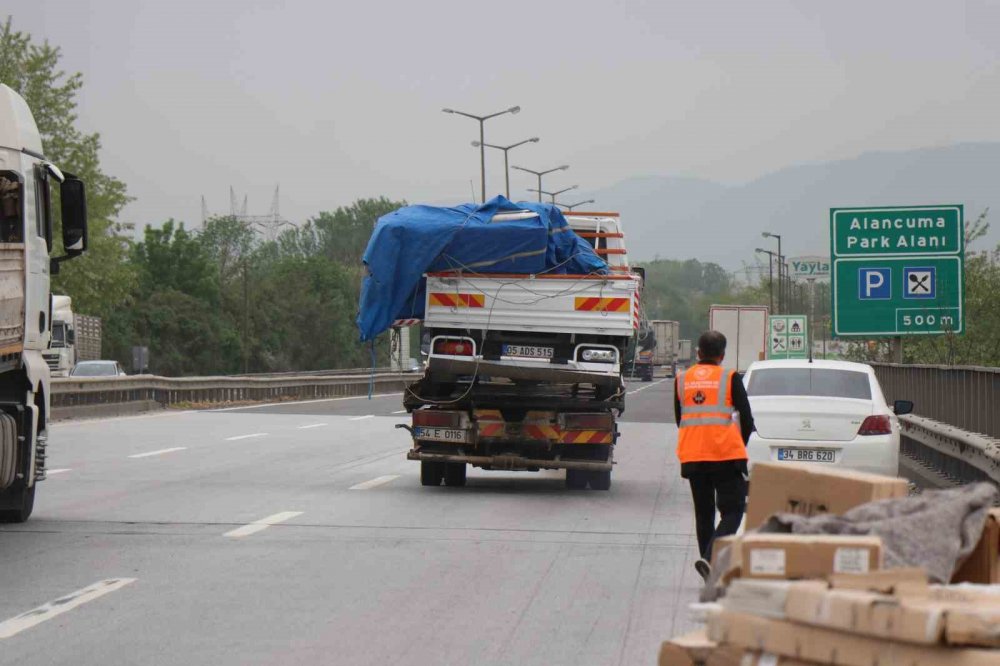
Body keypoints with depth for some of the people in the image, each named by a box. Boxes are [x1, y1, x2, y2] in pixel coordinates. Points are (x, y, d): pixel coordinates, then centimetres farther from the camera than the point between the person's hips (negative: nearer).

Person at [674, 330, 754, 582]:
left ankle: (711, 571, 14)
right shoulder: (730, 378, -3)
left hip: (692, 457, 4)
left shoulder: (682, 380, 9)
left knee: (703, 513, 15)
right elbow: (747, 420, -2)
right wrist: (739, 446, 16)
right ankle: (709, 558, -21)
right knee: (732, 511, 1)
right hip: (726, 456, -4)